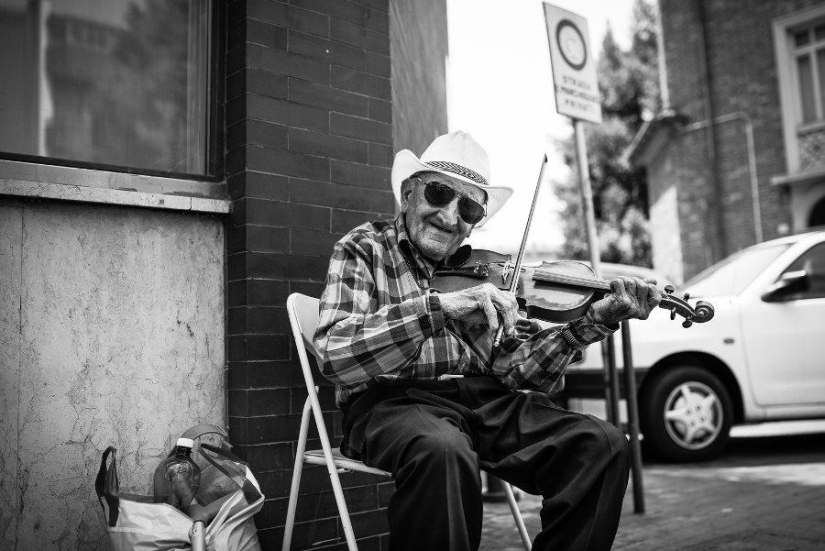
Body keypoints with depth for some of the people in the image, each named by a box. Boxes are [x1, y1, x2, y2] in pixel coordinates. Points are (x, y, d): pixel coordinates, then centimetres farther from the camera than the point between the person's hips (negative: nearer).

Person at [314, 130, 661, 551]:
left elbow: (514, 368, 6)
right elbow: (336, 356, -14)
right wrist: (439, 307, -25)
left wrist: (594, 322, -7)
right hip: (395, 401, -4)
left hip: (486, 401, 5)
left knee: (603, 445, -14)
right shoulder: (364, 249, 4)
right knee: (444, 452, -37)